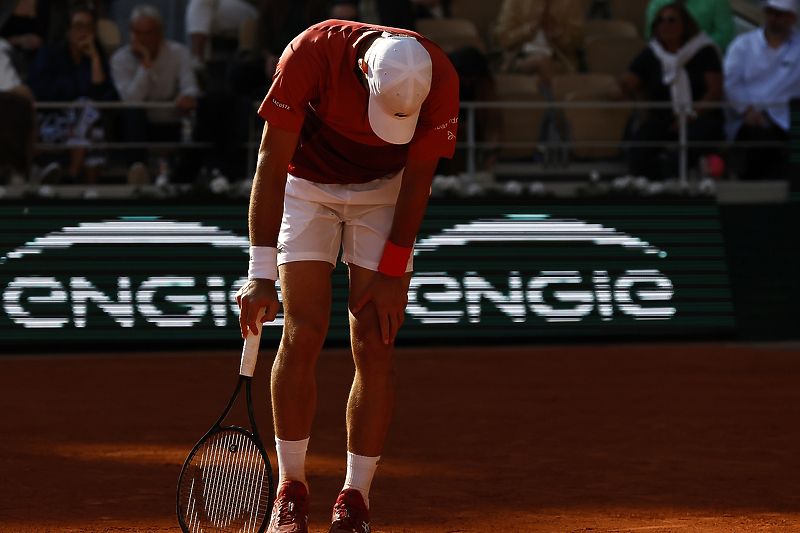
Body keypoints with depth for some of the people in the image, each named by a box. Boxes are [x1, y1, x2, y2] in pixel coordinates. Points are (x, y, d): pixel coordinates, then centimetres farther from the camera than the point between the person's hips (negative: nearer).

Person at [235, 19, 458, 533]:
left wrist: (391, 272, -14)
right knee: (304, 332, -10)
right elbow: (272, 164, -28)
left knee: (374, 343, -9)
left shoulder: (440, 81, -29)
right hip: (307, 184, -1)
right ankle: (292, 489, 3)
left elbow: (417, 180, -15)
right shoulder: (311, 54, -33)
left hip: (386, 190, 1)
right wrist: (261, 273, -31)